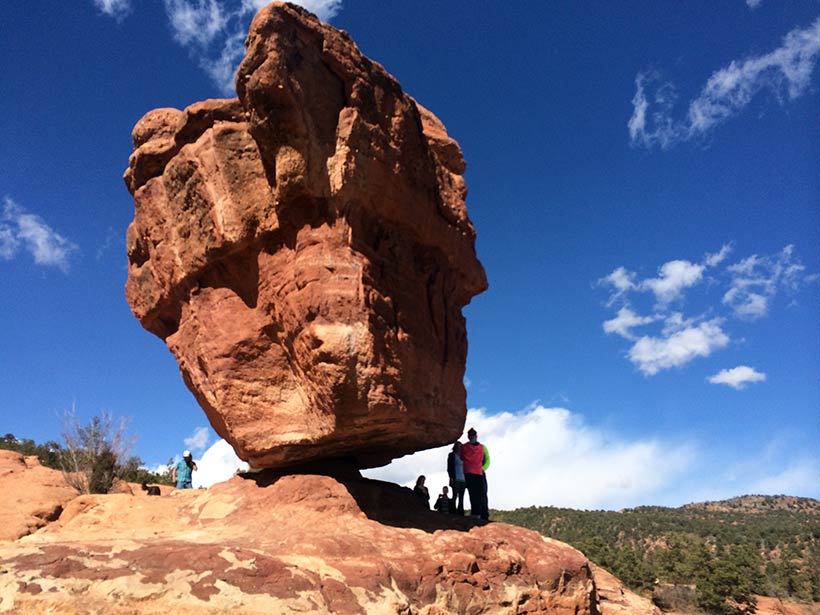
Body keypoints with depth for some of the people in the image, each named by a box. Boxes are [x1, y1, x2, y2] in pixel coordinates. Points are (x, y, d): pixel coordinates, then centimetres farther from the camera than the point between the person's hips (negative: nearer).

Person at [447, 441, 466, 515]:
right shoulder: (452, 455, 7)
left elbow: (465, 467, 19)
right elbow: (449, 467, 0)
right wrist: (451, 477, -10)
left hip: (463, 480, 5)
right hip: (456, 479, -5)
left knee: (461, 497, 3)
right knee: (455, 496, -10)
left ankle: (460, 513, 4)